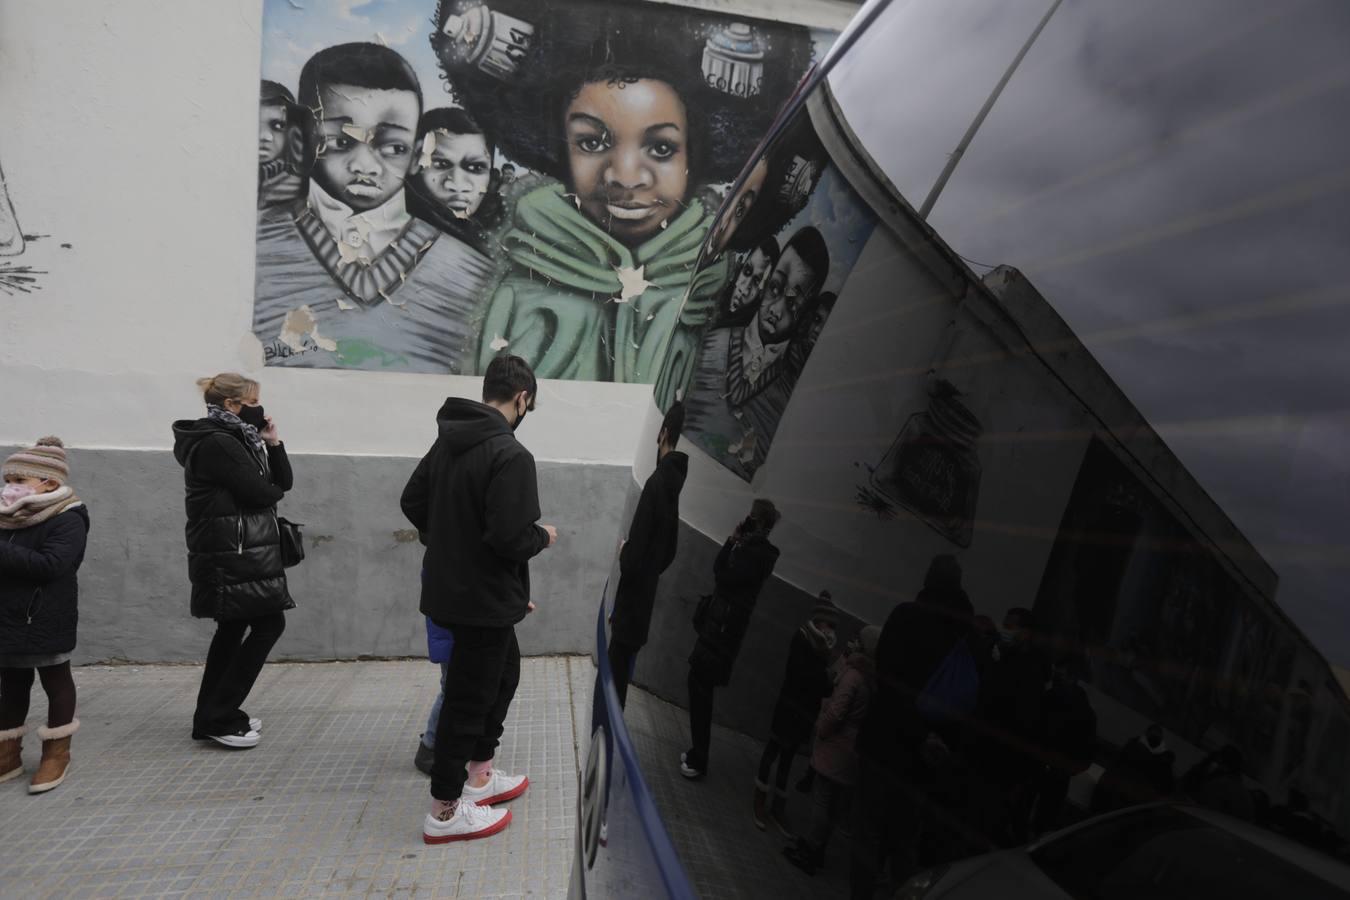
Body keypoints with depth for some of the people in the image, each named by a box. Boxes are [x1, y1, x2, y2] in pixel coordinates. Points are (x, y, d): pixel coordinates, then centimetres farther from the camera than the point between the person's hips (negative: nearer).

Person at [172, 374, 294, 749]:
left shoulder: (235, 439, 17)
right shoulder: (217, 443, -15)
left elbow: (283, 482, 13)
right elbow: (262, 493, -21)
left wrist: (273, 442, 1)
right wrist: (272, 489, 2)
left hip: (236, 554, 10)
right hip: (234, 556, -10)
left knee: (233, 629, 14)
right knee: (269, 624, -7)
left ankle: (212, 716, 23)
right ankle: (218, 718, -1)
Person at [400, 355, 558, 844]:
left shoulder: (447, 440, 4)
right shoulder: (510, 455, -22)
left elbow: (412, 501, 11)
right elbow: (510, 536, -28)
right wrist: (543, 536, -8)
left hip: (449, 588, 9)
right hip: (485, 597, -9)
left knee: (504, 670, 25)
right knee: (468, 698, 4)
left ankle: (478, 775, 35)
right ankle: (445, 812, 18)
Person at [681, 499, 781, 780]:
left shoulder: (757, 552, -15)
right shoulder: (751, 547, 13)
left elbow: (724, 577, -19)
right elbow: (721, 571, 14)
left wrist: (732, 543, -9)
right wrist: (733, 543, 5)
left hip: (724, 628, -9)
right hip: (717, 623, 9)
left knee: (700, 686, -5)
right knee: (699, 684, 16)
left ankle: (698, 760, 4)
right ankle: (698, 753, 28)